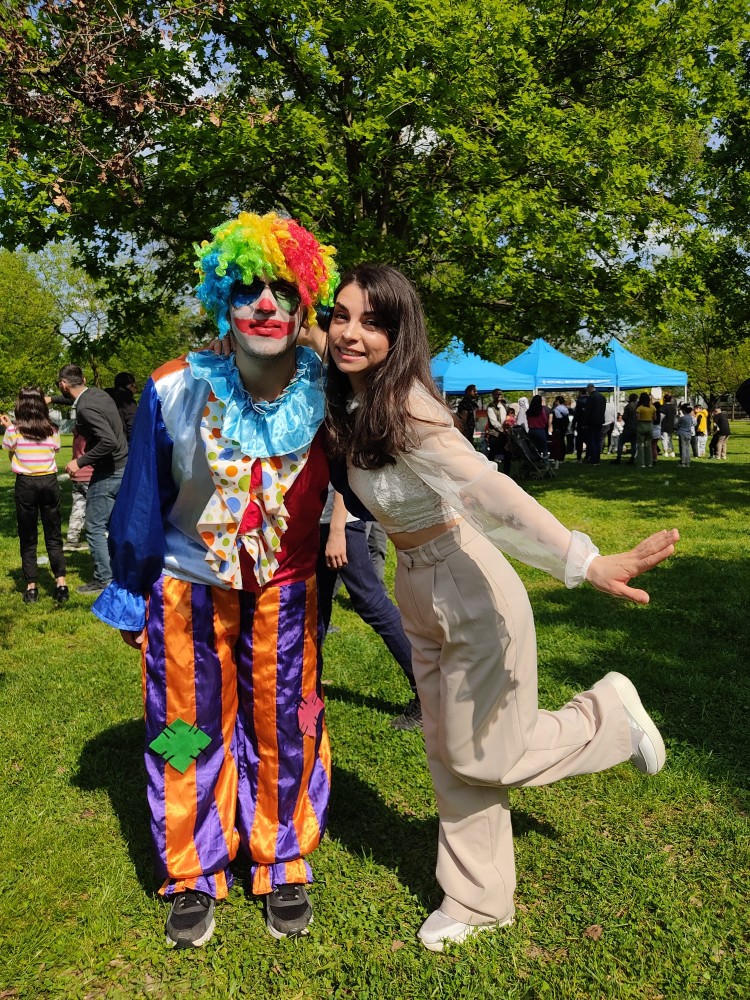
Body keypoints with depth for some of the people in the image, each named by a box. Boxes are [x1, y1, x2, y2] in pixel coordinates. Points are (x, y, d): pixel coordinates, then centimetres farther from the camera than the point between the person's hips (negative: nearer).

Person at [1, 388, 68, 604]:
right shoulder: (52, 431, -1)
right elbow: (55, 451, 9)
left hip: (25, 484, -1)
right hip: (49, 482, 2)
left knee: (28, 539, 8)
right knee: (53, 536, 9)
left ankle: (31, 587, 9)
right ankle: (61, 582, 1)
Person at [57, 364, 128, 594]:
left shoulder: (86, 408, -22)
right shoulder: (97, 392, 5)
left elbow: (109, 441, -31)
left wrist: (80, 462, -22)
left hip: (109, 472, -9)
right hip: (123, 466, 9)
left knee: (94, 528, 1)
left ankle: (104, 580, 7)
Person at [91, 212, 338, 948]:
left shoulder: (326, 392, -15)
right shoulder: (174, 391, -18)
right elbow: (141, 504, -6)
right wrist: (128, 598, 2)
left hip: (285, 591, 1)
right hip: (189, 588, 0)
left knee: (284, 732, 11)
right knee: (190, 731, 11)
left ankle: (283, 869, 35)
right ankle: (192, 878, 33)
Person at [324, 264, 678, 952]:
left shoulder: (406, 406, -25)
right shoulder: (348, 404, -1)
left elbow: (487, 490, -40)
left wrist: (585, 561, -51)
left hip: (470, 591, -8)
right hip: (417, 592, 8)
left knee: (479, 755, 6)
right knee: (448, 753, 17)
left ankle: (609, 714, 30)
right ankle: (478, 902, 36)